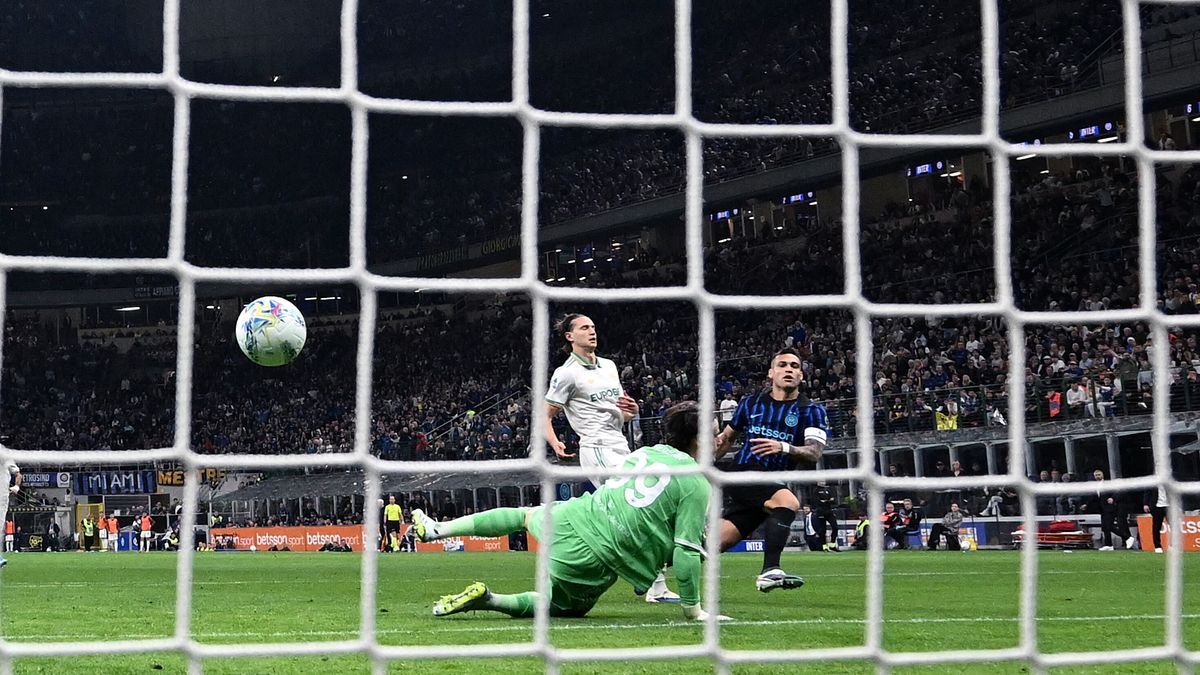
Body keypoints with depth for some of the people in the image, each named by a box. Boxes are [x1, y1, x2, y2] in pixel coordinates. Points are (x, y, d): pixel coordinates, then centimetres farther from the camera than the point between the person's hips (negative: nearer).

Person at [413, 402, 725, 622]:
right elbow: (686, 553, -12)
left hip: (572, 518, 5)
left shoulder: (645, 452, 10)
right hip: (598, 561, -5)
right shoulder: (698, 486, -8)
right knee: (563, 606, 20)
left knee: (526, 515, 35)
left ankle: (437, 530, 35)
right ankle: (488, 600, -4)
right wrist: (693, 609, -2)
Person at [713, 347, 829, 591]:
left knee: (718, 543, -1)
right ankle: (770, 570, -35)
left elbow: (815, 452, -12)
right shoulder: (751, 402, 11)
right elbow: (727, 436, 26)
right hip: (739, 472, -2)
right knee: (788, 501, -31)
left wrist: (784, 447, -30)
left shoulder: (812, 411, 5)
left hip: (771, 483, 2)